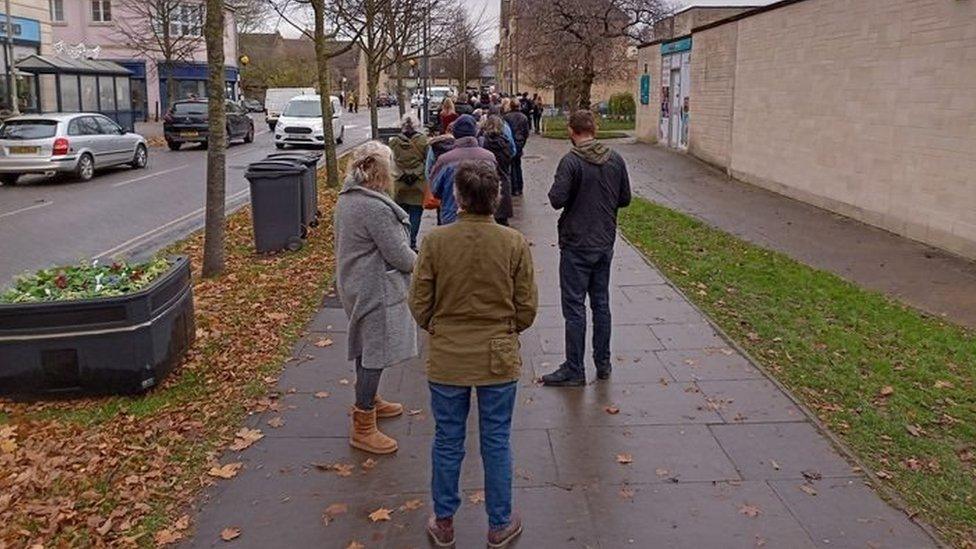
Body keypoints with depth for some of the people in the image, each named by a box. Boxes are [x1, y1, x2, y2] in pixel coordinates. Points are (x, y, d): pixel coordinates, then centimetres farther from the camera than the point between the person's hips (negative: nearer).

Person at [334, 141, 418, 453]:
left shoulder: (346, 198, 5)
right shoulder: (376, 207, -26)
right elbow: (398, 254, -22)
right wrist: (418, 263, 0)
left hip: (354, 284, 10)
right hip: (376, 290, -10)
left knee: (367, 346, 24)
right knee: (375, 353, -1)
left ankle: (368, 401, 44)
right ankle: (363, 429, 9)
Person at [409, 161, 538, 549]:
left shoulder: (435, 241, -14)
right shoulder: (515, 244, -12)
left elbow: (419, 305, -5)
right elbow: (527, 308, -4)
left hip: (446, 359, 0)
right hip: (499, 359, 0)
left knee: (447, 443, 16)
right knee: (497, 443, 15)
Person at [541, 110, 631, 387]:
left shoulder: (571, 161, -16)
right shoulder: (616, 159, 2)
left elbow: (557, 199, -20)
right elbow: (625, 199, 7)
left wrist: (555, 189, 1)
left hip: (577, 245, -6)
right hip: (605, 243, 6)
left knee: (574, 307, 1)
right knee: (601, 303, 15)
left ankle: (574, 370, 6)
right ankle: (603, 364, 24)